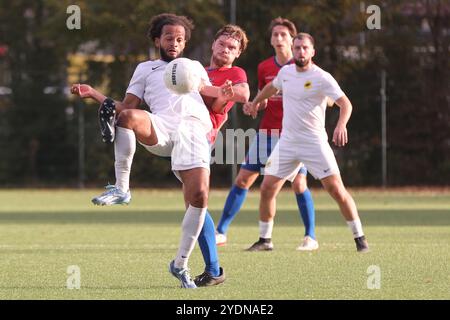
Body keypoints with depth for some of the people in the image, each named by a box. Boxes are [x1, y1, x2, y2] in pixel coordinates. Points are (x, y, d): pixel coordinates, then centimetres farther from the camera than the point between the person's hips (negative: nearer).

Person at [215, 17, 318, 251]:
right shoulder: (264, 68, 9)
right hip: (267, 133, 4)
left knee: (299, 183, -14)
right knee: (243, 179, 3)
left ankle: (310, 237, -1)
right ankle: (221, 232, 11)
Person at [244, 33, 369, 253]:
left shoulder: (322, 78, -12)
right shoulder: (285, 72, 6)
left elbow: (345, 104, -20)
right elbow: (272, 87, 30)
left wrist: (341, 125, -37)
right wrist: (255, 102, 35)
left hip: (314, 143, -5)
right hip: (287, 142, 5)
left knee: (337, 190, -12)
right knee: (267, 189, -1)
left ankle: (359, 238, -2)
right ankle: (264, 239, 14)